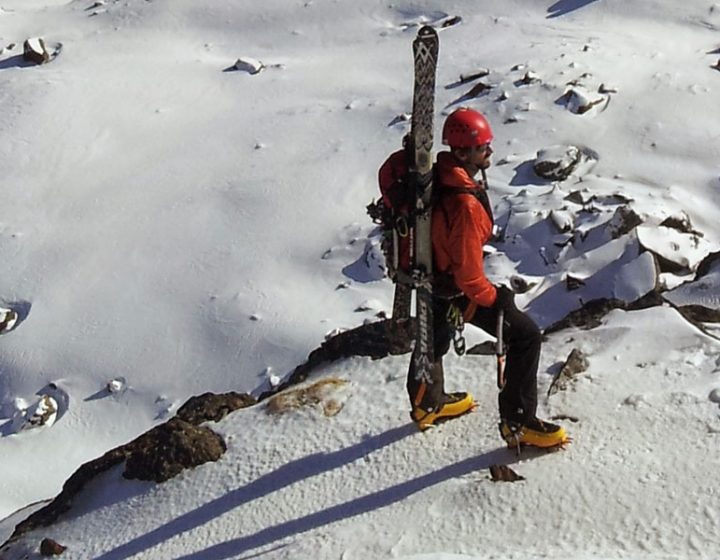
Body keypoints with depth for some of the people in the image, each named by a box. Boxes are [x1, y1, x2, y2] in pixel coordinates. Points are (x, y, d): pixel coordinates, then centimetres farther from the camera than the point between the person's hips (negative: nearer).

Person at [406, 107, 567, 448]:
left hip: (433, 275, 9)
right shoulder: (465, 205, -38)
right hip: (458, 289, -9)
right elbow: (467, 272, -31)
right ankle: (518, 424, 5)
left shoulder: (436, 176, -10)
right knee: (525, 336, -2)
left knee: (436, 336, 30)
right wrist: (494, 297, -14)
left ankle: (427, 403, 55)